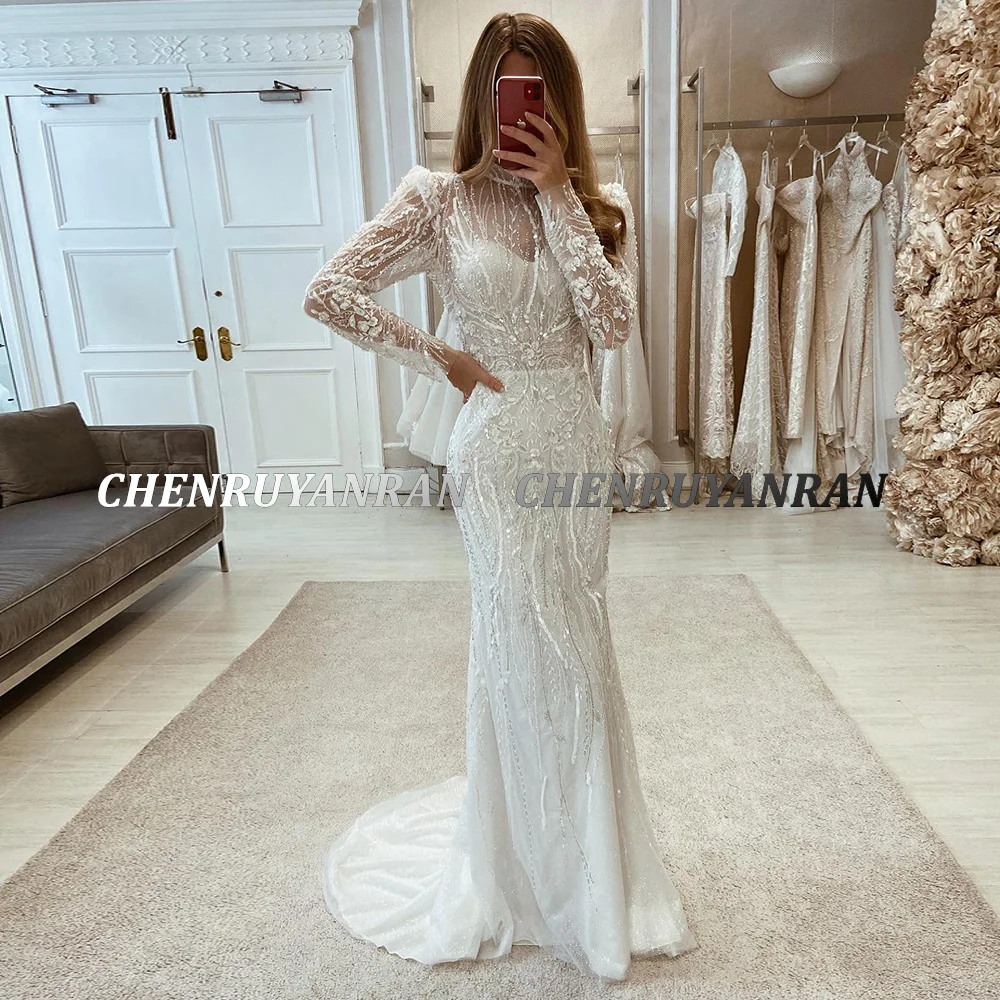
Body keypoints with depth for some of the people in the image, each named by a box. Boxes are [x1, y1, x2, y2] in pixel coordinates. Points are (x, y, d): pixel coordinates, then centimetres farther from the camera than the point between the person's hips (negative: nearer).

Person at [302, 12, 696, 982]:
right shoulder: (440, 198, -2)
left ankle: (576, 854, 41)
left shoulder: (598, 203, 7)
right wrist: (440, 358, -6)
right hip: (499, 444, -4)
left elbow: (613, 322, -10)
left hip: (577, 441, 4)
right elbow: (328, 291, -7)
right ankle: (552, 876, 29)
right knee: (543, 655, 2)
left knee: (560, 648, 15)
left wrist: (556, 191, -10)